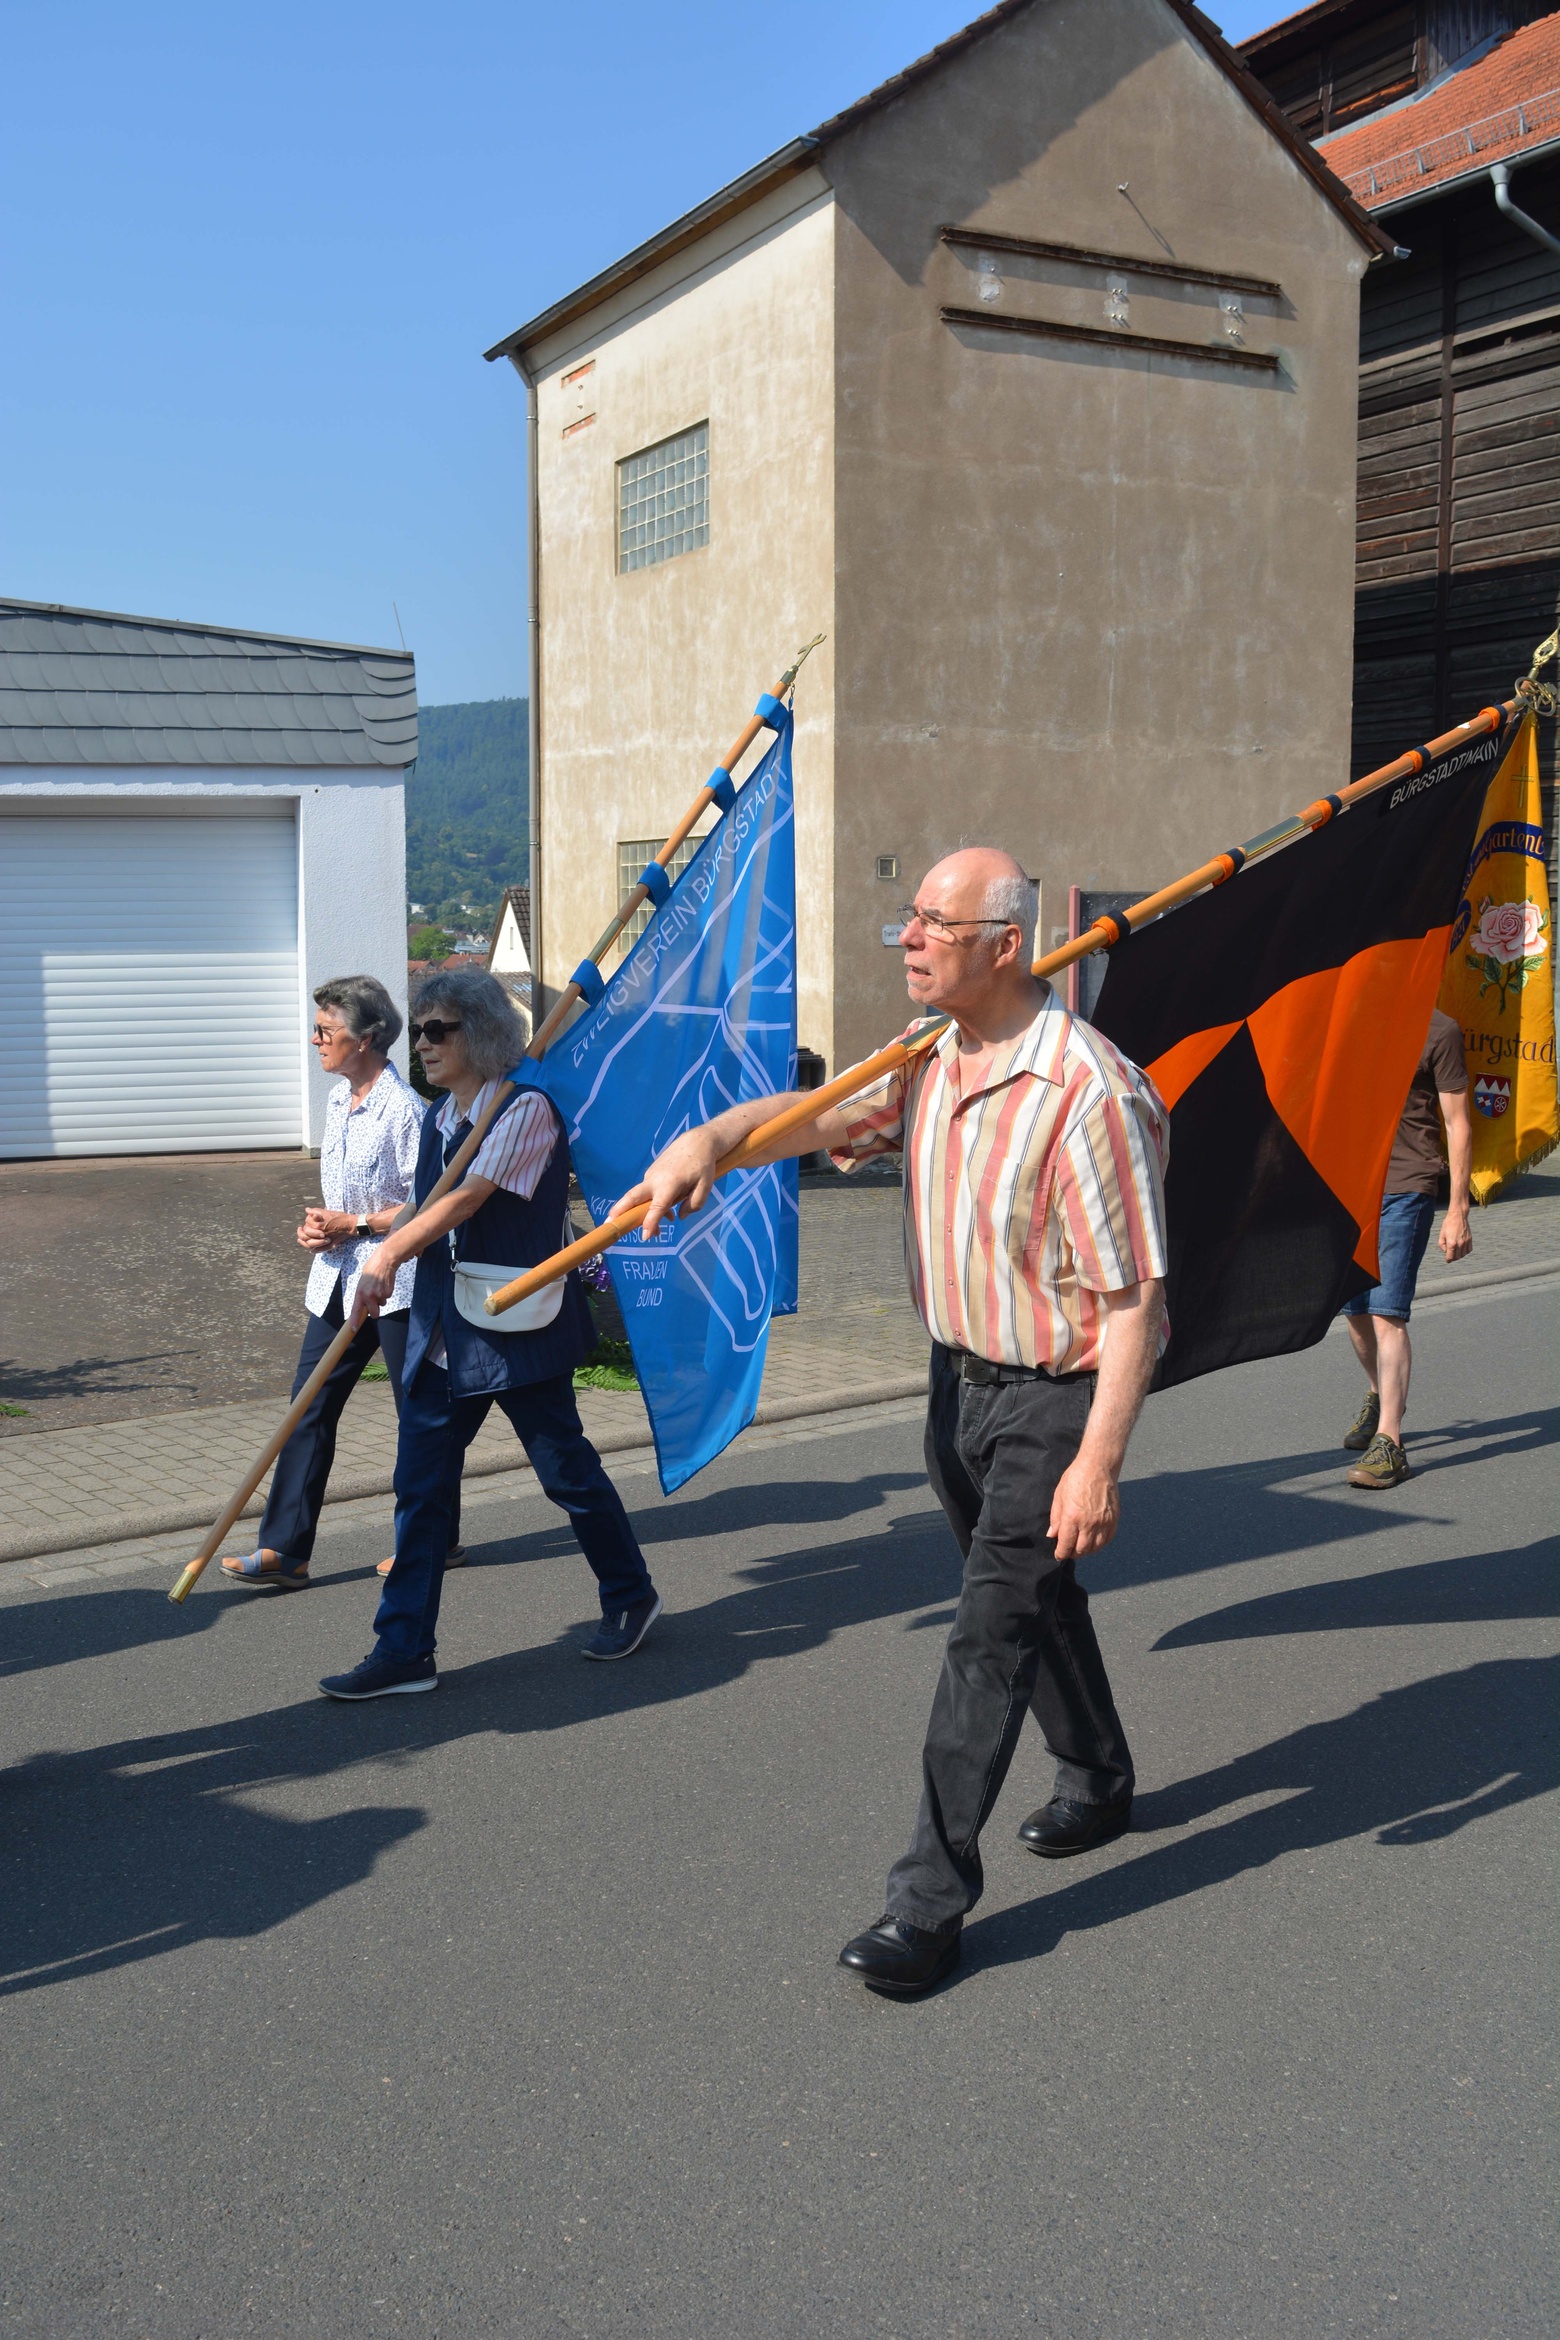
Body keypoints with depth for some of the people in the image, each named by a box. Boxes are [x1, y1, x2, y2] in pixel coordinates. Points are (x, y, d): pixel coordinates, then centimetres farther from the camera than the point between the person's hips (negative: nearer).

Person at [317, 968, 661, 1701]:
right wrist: (385, 1253, 4)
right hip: (444, 1324, 7)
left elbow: (469, 1197, -24)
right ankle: (404, 1649, 10)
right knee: (420, 1483, 4)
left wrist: (389, 1253, -31)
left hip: (517, 1325, -7)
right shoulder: (439, 1118, 12)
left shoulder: (524, 1107, -14)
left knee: (565, 1469, 7)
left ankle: (631, 1596, 29)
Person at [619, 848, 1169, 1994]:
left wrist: (1098, 1461, -27)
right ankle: (1098, 1780, 46)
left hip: (1055, 1393, -8)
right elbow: (815, 1117, 7)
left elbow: (1134, 1298, -25)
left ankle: (932, 1897, 4)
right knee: (1035, 1594, 23)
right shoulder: (930, 1061, 1)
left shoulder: (1090, 1092, -26)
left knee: (991, 1634, -5)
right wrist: (712, 1136, -16)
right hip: (960, 1375, 8)